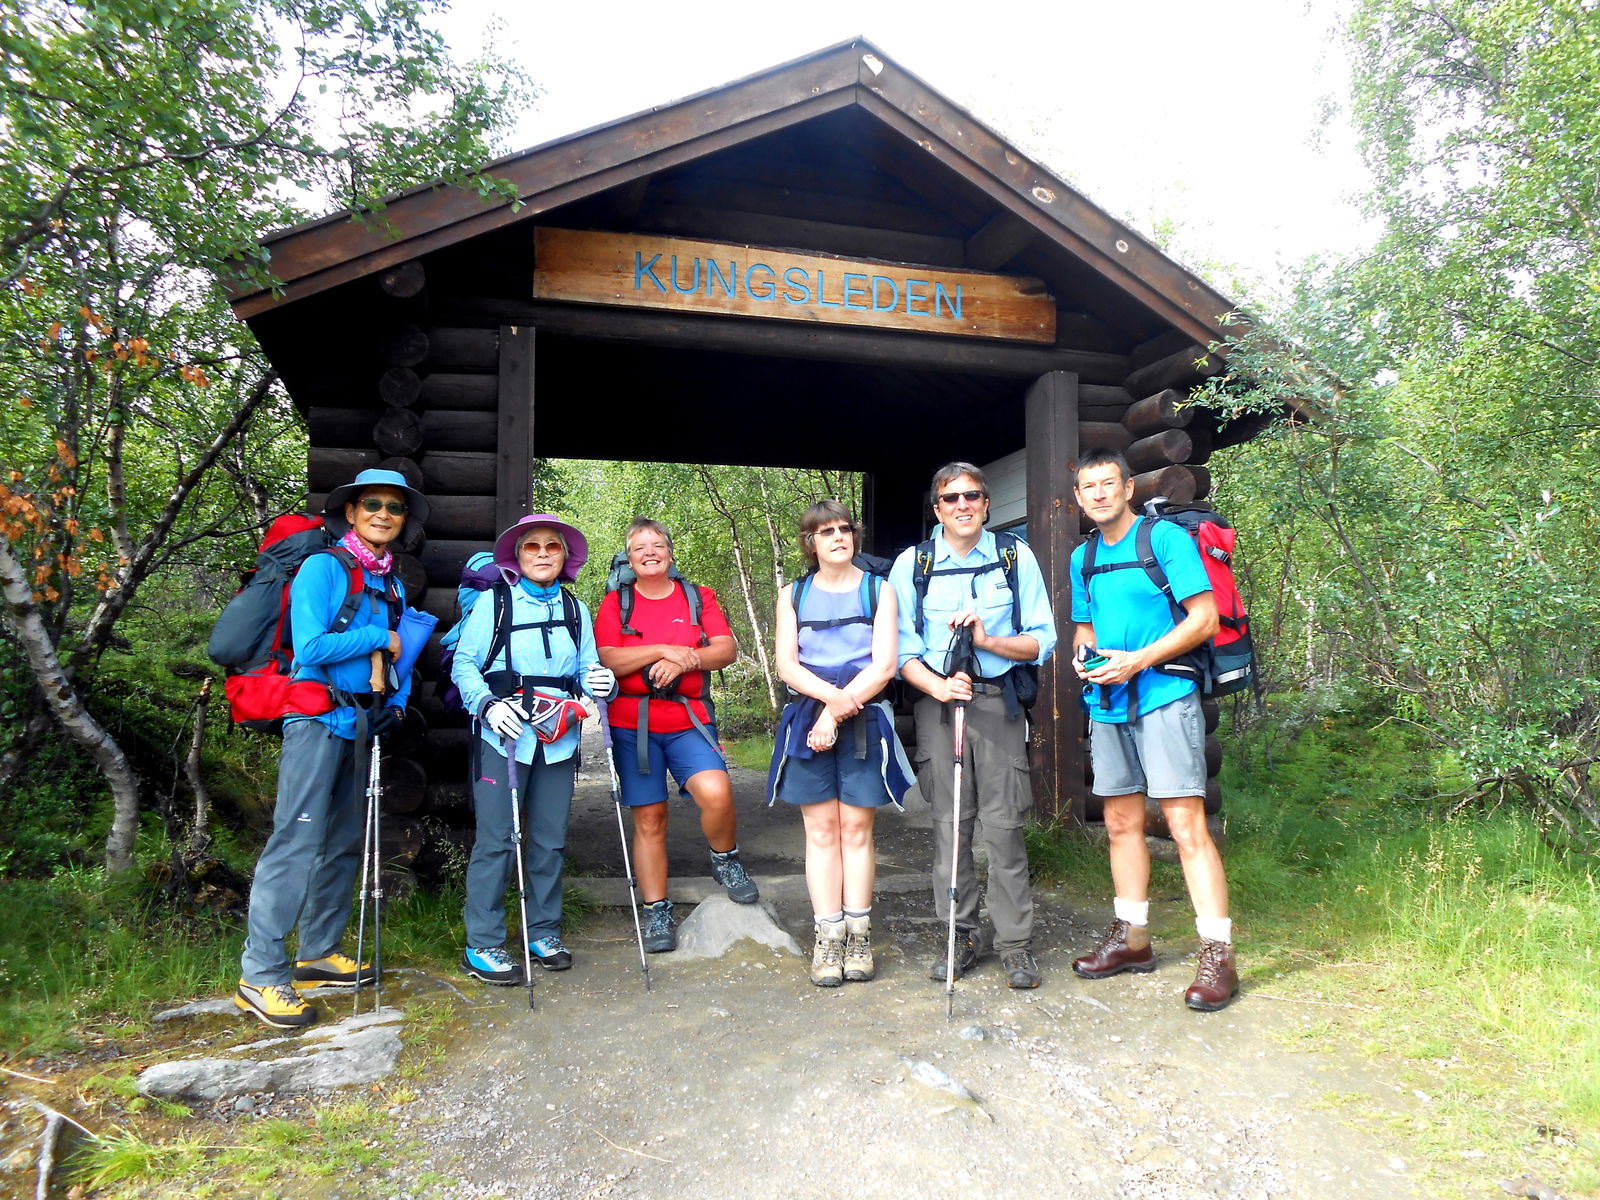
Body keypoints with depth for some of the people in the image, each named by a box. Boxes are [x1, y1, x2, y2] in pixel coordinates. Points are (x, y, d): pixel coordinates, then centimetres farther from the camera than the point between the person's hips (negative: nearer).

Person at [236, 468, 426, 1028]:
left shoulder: (391, 585, 14)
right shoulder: (323, 567, -7)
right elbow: (311, 648, -18)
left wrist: (397, 701, 4)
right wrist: (379, 638, -9)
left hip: (362, 723, 8)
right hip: (318, 720, -8)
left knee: (344, 843, 13)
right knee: (296, 841, -10)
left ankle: (320, 953, 25)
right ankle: (260, 975, -3)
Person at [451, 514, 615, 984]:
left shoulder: (575, 609, 14)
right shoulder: (494, 602, 3)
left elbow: (586, 669, 14)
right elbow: (464, 664, -2)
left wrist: (601, 682, -9)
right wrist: (488, 704, -19)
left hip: (559, 739, 4)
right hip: (503, 736, -4)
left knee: (550, 840, 9)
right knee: (496, 840, -4)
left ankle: (544, 933, 24)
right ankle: (482, 945, 7)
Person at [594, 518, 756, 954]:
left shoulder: (697, 597, 12)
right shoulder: (615, 603, 10)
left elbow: (727, 649, 0)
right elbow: (607, 659, -5)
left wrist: (682, 661, -15)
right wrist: (663, 649, -14)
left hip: (689, 720, 0)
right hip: (632, 724, 0)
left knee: (717, 792, -23)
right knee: (649, 818, 2)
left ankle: (725, 859, 8)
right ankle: (657, 912, 15)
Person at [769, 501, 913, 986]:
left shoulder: (878, 591, 6)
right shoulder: (793, 595, 11)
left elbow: (884, 665, -4)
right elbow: (787, 664, 1)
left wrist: (836, 715, -12)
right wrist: (831, 694, -17)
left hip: (864, 722, -1)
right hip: (806, 721, 1)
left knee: (857, 827, 1)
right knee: (821, 830, 1)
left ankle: (858, 935, 10)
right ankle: (828, 939, 6)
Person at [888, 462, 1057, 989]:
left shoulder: (1018, 557, 8)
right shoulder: (910, 565, 8)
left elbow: (1043, 640, 6)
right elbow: (902, 650, 5)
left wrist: (988, 639, -13)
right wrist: (938, 686, -14)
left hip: (998, 701, 0)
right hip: (937, 701, 1)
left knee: (1003, 822, -3)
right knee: (949, 822, 3)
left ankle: (1015, 942, 8)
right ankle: (961, 935, 15)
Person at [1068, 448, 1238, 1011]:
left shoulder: (1165, 537, -5)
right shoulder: (1083, 557, 15)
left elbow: (1204, 617, -10)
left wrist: (1137, 660, -18)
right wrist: (1083, 654, 2)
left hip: (1163, 697, -7)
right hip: (1107, 706, 7)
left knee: (1187, 826, -10)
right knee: (1122, 824, 13)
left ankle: (1218, 954, -3)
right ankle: (1131, 938, 25)